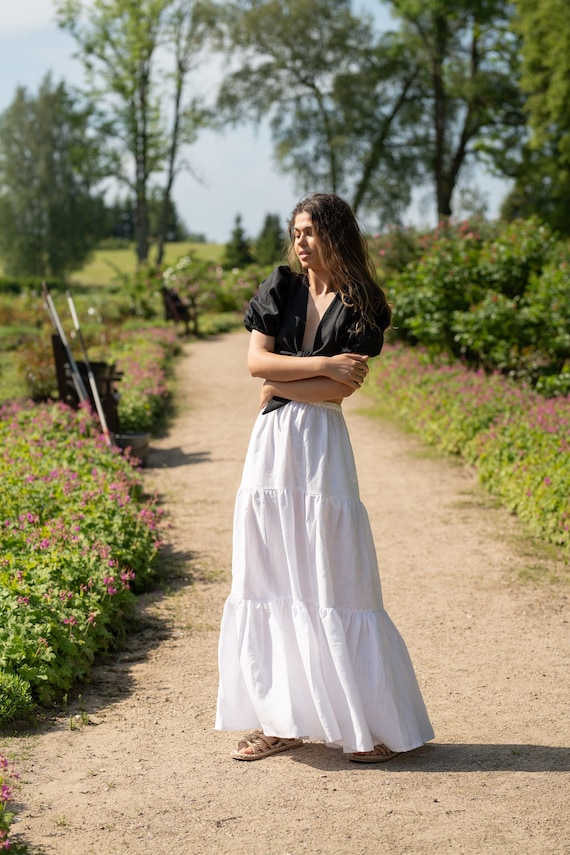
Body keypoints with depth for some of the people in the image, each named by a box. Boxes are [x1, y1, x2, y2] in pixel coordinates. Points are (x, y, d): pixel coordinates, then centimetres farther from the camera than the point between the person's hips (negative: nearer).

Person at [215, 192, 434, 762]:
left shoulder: (362, 307, 0)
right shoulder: (280, 288, 10)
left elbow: (340, 388, -10)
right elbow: (256, 360, -3)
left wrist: (280, 384, -4)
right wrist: (322, 364, -10)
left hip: (320, 444, -4)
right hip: (271, 444, 5)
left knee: (333, 583, -3)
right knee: (270, 581, 5)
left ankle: (378, 725, 7)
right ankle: (283, 719, 13)